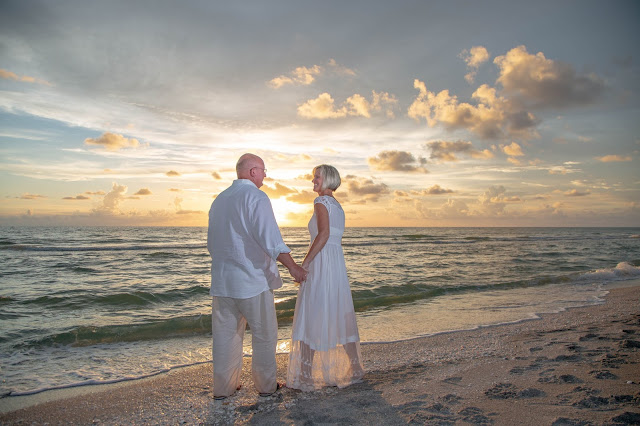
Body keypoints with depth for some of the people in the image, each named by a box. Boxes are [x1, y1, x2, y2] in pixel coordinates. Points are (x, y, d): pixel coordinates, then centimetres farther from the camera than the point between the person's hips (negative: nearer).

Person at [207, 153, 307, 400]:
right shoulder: (255, 197, -11)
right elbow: (270, 239, -22)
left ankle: (223, 388, 21)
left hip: (222, 280, 7)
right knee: (264, 335, 9)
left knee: (225, 335, 13)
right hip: (252, 279, -7)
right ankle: (266, 385, 19)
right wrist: (292, 266, -18)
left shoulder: (219, 199, 13)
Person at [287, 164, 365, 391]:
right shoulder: (338, 206, 19)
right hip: (338, 264, 9)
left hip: (320, 263, -9)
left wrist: (304, 264, -21)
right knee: (340, 317, 14)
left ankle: (305, 376, 1)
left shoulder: (322, 201, -7)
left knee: (310, 319, -3)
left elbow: (324, 234, -21)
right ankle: (354, 368, 22)